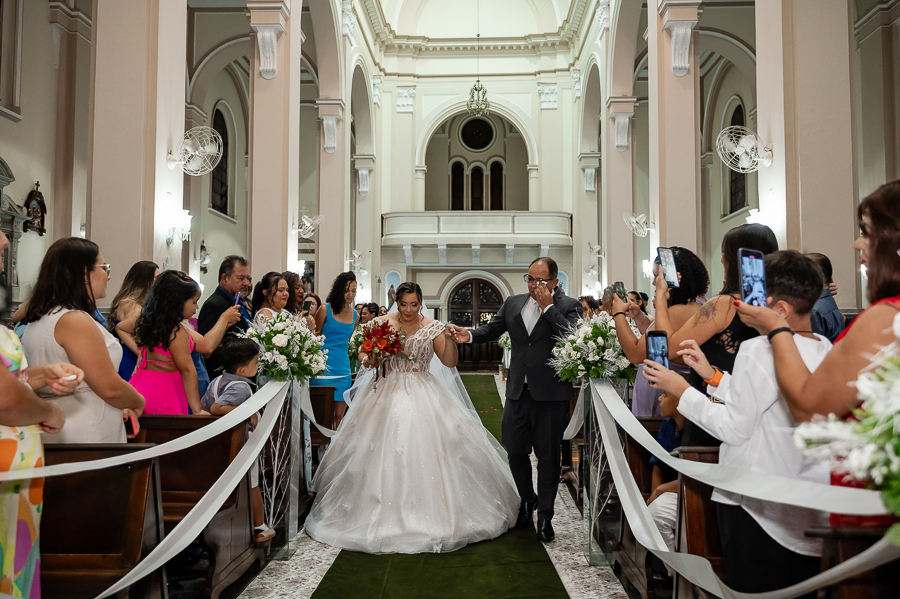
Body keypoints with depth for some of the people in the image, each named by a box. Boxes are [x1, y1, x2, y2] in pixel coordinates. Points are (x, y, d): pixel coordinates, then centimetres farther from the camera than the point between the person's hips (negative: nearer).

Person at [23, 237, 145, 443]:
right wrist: (138, 402, -2)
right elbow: (110, 388, -21)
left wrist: (119, 406, 14)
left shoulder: (42, 317, 12)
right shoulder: (76, 321, -19)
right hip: (84, 440, -10)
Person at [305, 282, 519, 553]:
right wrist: (367, 359, -17)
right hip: (387, 394, 1)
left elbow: (450, 362, -2)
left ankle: (429, 513, 7)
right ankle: (385, 510, 12)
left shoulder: (433, 328, 2)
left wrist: (449, 339, -18)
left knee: (426, 453, -5)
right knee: (383, 453, -2)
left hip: (422, 396, 0)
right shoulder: (382, 323, 3)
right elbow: (363, 352, 5)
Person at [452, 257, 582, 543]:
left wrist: (548, 307, -17)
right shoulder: (513, 303, 10)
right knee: (515, 450, 12)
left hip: (550, 394, -4)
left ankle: (545, 514, 24)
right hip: (518, 391, 4)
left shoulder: (569, 306, -4)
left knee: (548, 456, 7)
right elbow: (492, 329, 16)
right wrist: (469, 335, -4)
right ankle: (527, 499, 38)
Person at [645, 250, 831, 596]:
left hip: (759, 509, -8)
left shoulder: (759, 350, -20)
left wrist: (681, 390, -5)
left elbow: (734, 428, -16)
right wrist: (712, 375, 15)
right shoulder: (826, 351, 5)